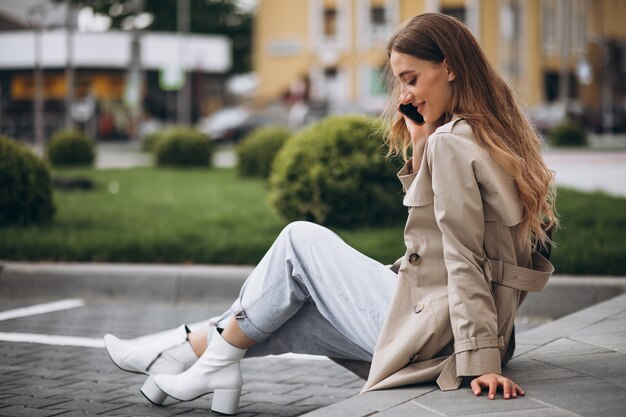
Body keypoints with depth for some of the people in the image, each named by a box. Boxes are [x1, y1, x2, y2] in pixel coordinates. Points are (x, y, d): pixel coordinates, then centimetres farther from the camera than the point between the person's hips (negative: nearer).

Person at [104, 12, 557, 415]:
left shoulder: (450, 144, -17)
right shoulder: (496, 135, 12)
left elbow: (464, 260, -23)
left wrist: (481, 360, -25)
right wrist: (421, 149, 6)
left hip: (430, 332, -9)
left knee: (300, 240, 5)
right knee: (279, 313, 18)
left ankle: (217, 359, 16)